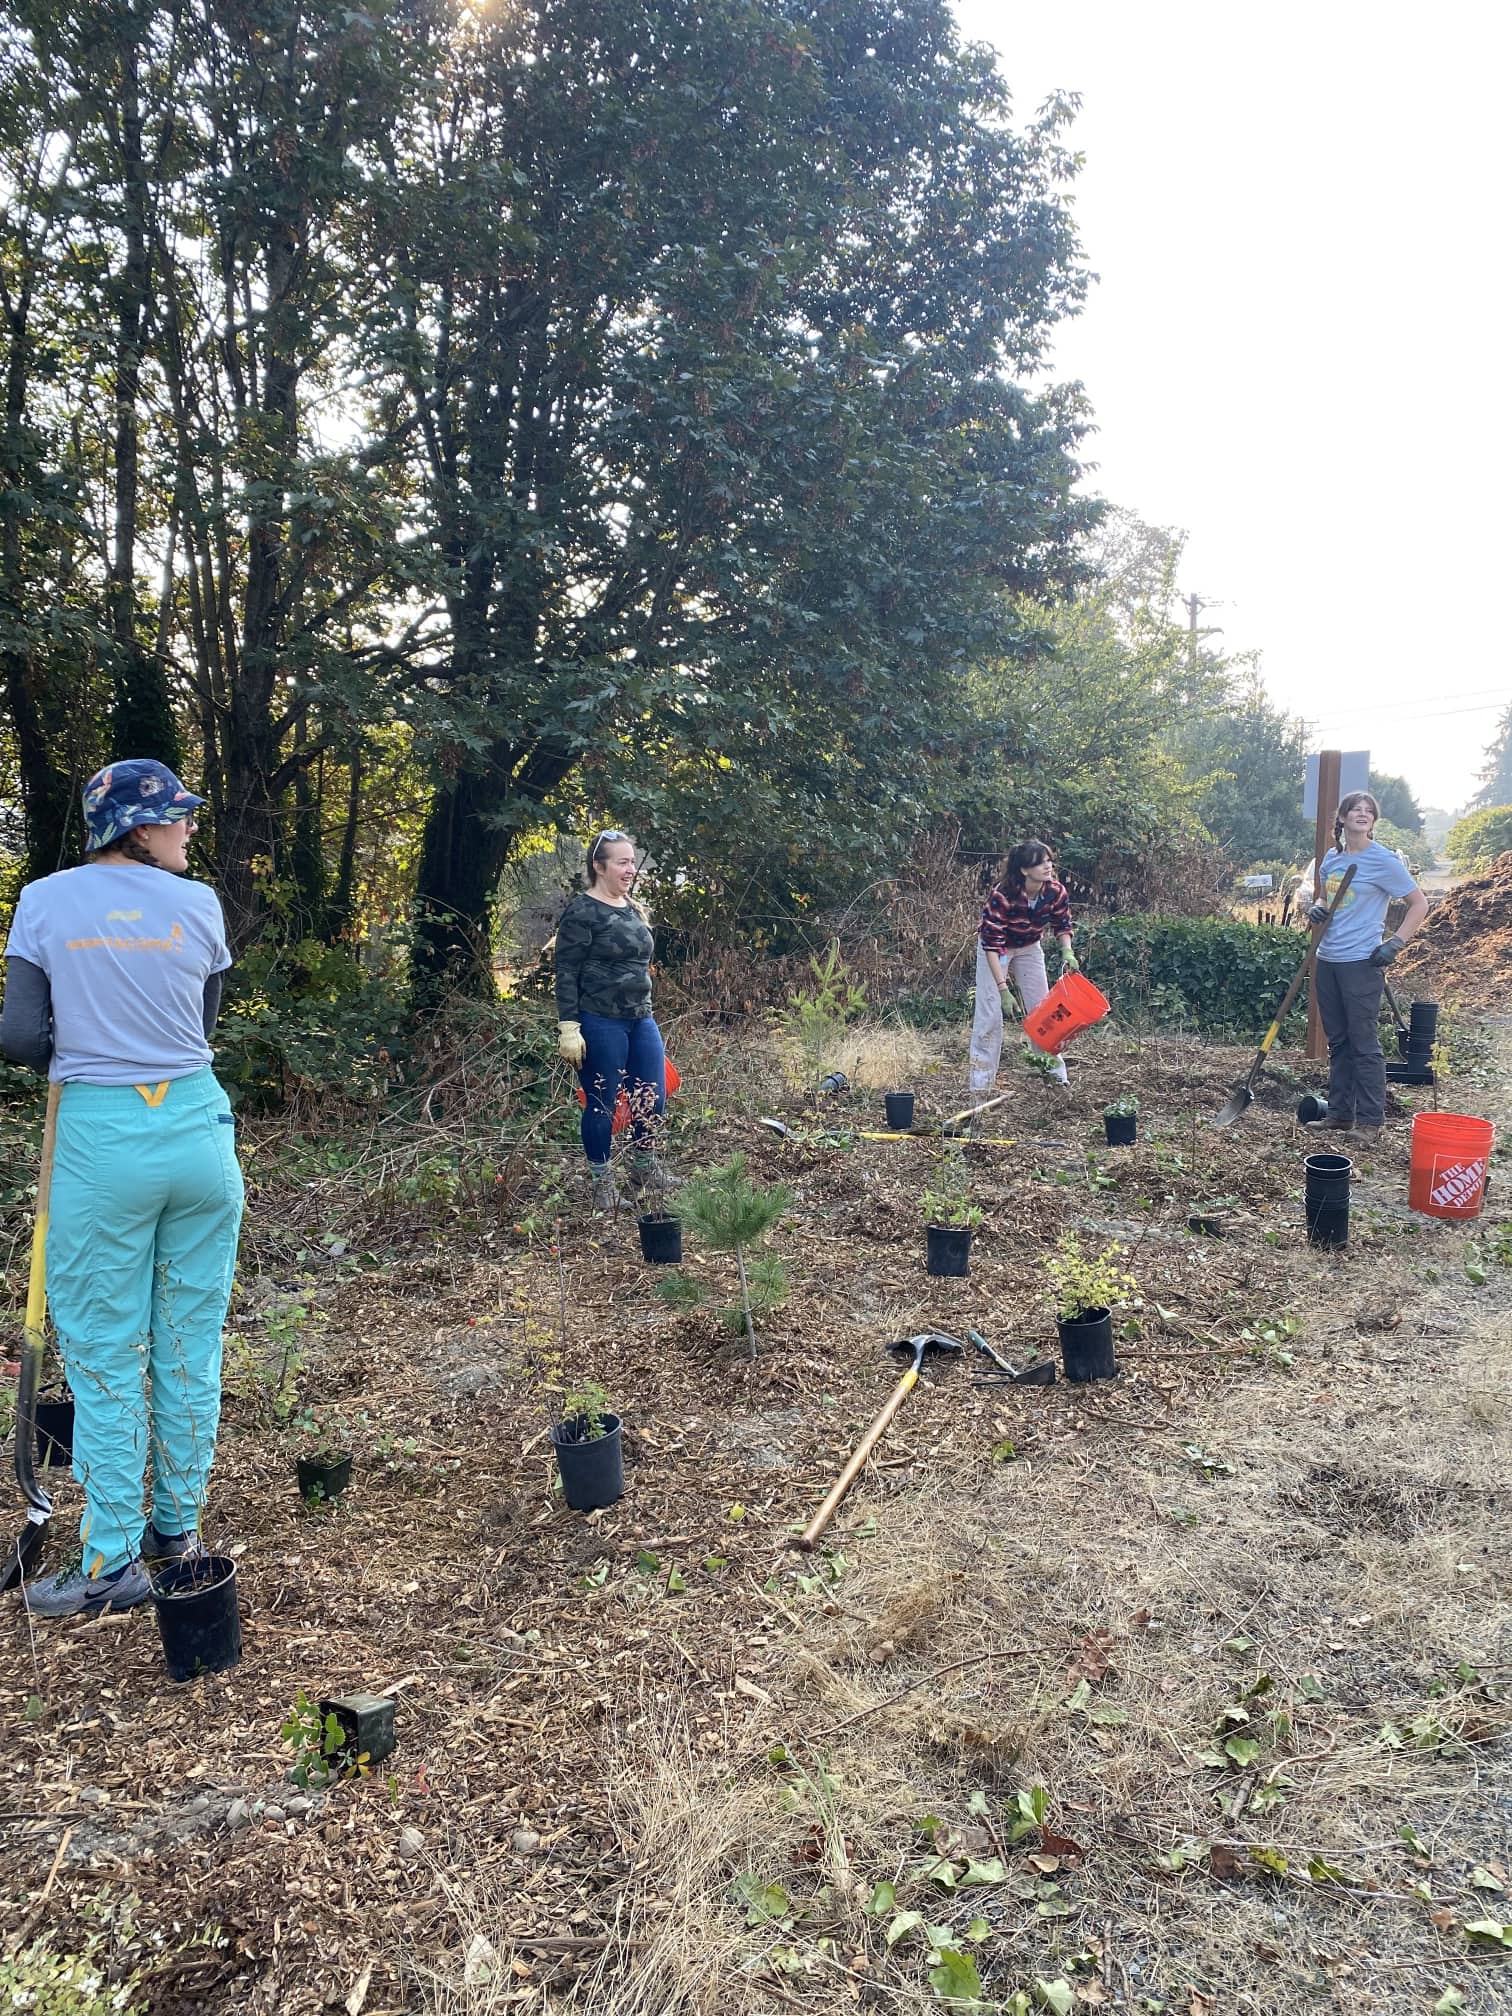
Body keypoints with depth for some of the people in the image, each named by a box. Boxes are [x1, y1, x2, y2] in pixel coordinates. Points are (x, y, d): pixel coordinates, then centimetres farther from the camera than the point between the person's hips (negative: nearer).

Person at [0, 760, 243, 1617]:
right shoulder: (199, 903, 1)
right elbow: (203, 1026, 7)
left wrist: (82, 1058, 13)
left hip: (101, 1137, -1)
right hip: (198, 1128, 2)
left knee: (105, 1354, 7)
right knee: (191, 1344, 13)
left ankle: (113, 1561, 14)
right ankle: (179, 1527, 27)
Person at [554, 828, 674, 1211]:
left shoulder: (633, 909, 12)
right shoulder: (582, 911, -10)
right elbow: (566, 974, -12)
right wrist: (568, 1027, -16)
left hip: (641, 1020, 7)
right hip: (600, 1024, -7)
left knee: (653, 1097, 9)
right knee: (602, 1104, 3)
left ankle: (644, 1166, 30)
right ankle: (602, 1182, 18)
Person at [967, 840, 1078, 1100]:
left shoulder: (1056, 892, -23)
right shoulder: (1002, 896, -37)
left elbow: (1062, 925, -3)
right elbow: (991, 944, -34)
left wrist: (1067, 953, -22)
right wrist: (1003, 988, -38)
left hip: (1029, 947, 4)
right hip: (996, 948, -4)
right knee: (990, 1011, -9)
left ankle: (1050, 1064, 21)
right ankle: (979, 1081, -3)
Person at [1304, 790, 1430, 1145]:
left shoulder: (1383, 860, -8)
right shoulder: (1331, 858, 9)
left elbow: (1420, 904, -5)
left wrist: (1396, 943, -14)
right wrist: (1316, 909, 1)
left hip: (1361, 963, -7)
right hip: (1328, 960, 7)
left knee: (1364, 1044, -3)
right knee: (1338, 1042, 13)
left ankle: (1370, 1122, 3)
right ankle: (1339, 1115, 22)